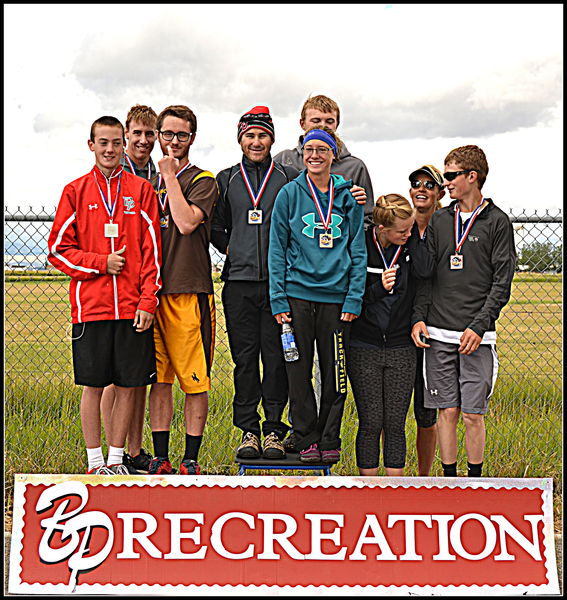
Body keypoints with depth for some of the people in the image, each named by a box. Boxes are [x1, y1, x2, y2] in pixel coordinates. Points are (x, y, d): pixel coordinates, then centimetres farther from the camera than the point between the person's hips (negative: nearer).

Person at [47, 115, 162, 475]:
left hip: (132, 308, 1)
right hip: (90, 306, 0)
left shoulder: (141, 190, 7)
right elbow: (59, 249, 5)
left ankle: (116, 459, 16)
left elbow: (152, 250, 3)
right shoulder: (76, 192, 7)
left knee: (128, 385, 4)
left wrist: (148, 301, -5)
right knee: (93, 385, 3)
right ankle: (95, 461, 14)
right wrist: (101, 263, -8)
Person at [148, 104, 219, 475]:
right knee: (159, 379, 7)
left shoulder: (203, 181, 2)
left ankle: (191, 459, 7)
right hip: (153, 291, 5)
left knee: (195, 381, -1)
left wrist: (171, 177, -7)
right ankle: (160, 459, 14)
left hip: (190, 292, -4)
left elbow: (187, 222, -15)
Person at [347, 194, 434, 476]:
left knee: (395, 424, 5)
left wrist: (414, 234, -14)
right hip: (364, 348, -2)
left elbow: (425, 270, -20)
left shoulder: (411, 245, 1)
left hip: (401, 348, 2)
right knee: (370, 423, 1)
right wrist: (379, 288, -20)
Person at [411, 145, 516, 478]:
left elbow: (502, 283, -4)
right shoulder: (439, 220, 13)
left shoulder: (497, 222, 1)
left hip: (477, 336, -3)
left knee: (473, 413, -1)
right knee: (447, 410, 4)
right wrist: (419, 318, -1)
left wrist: (479, 326, -13)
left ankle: (475, 479, 14)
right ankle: (449, 478, 15)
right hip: (438, 332, 3)